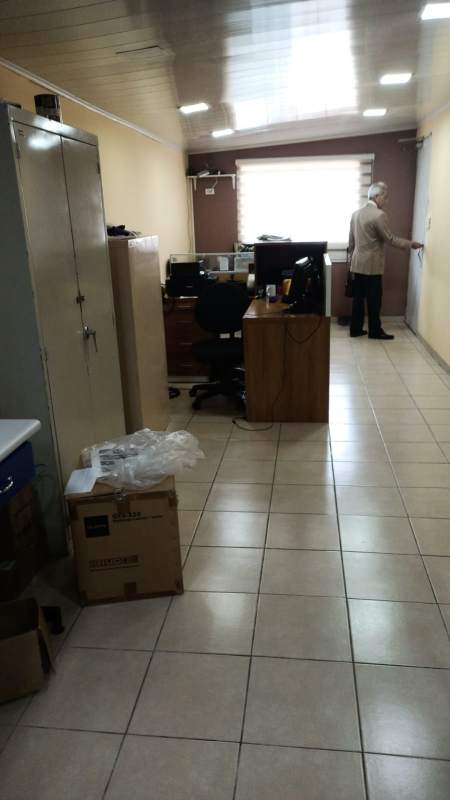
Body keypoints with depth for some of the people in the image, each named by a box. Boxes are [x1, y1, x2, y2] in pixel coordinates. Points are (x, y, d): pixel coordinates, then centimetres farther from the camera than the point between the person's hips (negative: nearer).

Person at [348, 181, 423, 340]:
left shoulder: (356, 213, 8)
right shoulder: (379, 215, -16)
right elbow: (390, 239, -14)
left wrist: (351, 260, 20)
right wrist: (411, 244, -4)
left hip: (357, 265, 7)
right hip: (372, 266, -7)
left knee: (358, 298, 11)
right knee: (374, 300, 3)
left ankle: (355, 329, 16)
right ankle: (375, 331, 11)